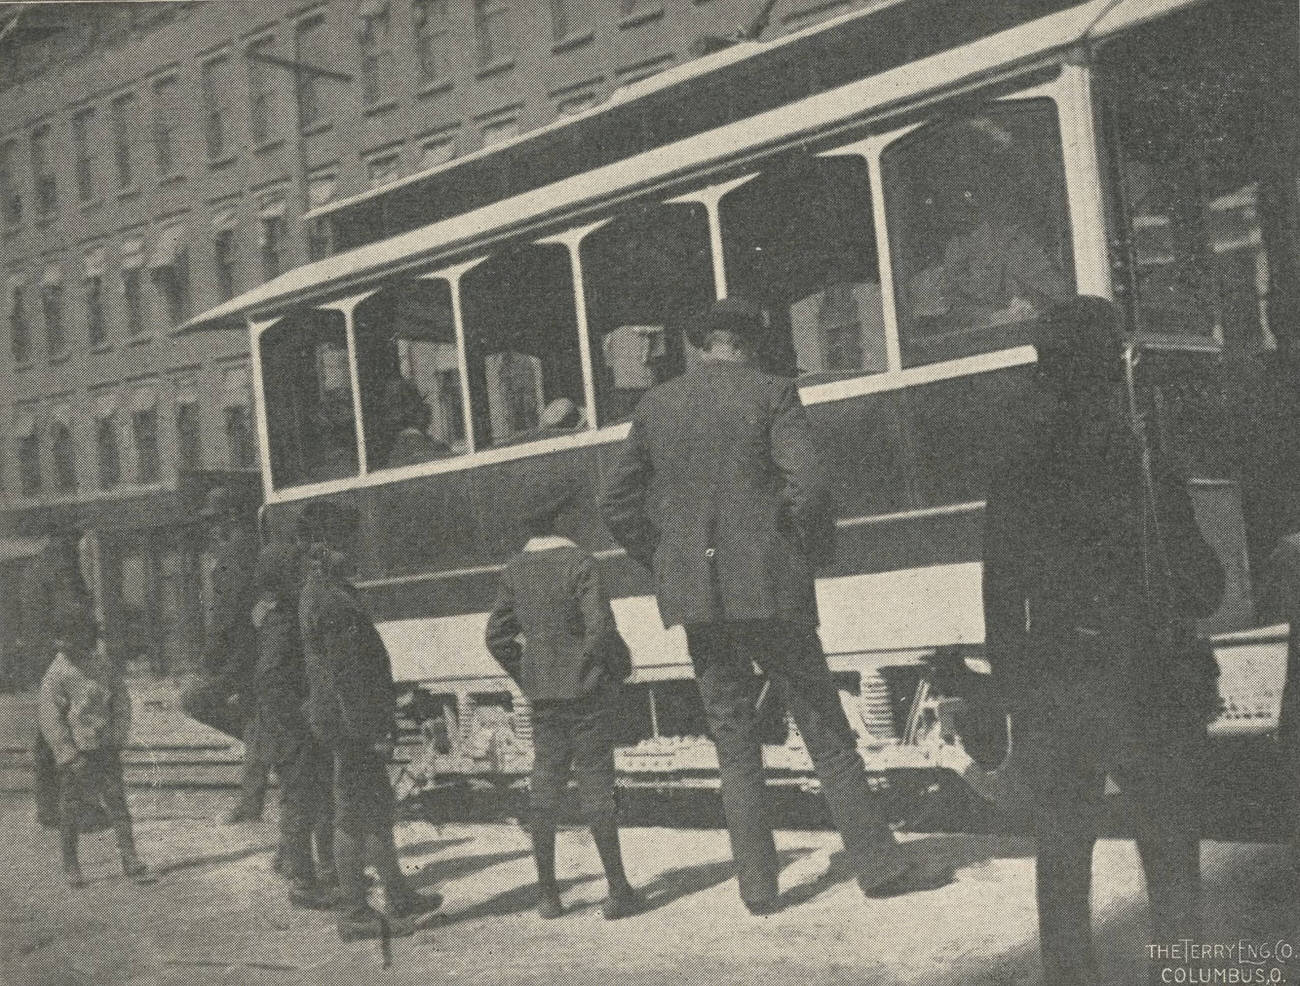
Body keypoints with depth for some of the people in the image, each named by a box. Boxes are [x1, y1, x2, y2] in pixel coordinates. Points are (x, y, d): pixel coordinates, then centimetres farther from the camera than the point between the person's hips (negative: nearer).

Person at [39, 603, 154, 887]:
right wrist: (71, 757, -13)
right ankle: (70, 866, 21)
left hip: (105, 749, 3)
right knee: (70, 811, 7)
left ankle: (131, 862, 0)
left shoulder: (105, 666, 2)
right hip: (73, 752, -3)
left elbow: (122, 704, 9)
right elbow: (50, 722, -10)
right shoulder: (55, 675, -10)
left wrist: (116, 742, 1)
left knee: (118, 804, -2)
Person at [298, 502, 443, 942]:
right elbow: (348, 674, -23)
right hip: (352, 723, -10)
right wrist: (373, 732, -21)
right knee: (354, 816, -2)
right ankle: (354, 914, 6)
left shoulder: (315, 593, 13)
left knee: (378, 809, 16)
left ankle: (400, 897, 25)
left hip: (334, 719, 10)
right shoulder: (335, 602, -20)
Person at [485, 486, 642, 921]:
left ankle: (547, 892, 12)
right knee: (596, 779, 0)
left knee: (546, 780, 9)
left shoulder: (514, 571, 4)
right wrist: (621, 668, -3)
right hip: (588, 687, -5)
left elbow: (497, 635, 8)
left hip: (543, 693, 5)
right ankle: (618, 890, 6)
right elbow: (601, 628, -19)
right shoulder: (579, 563, -13)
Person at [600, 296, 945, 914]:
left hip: (695, 596, 3)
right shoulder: (771, 394, -3)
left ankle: (758, 886, 12)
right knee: (825, 732, 7)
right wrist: (814, 553, 1)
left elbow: (617, 505, 9)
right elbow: (808, 487, -15)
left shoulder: (656, 407, 8)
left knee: (734, 744, 11)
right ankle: (878, 864, 10)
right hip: (769, 586, -3)